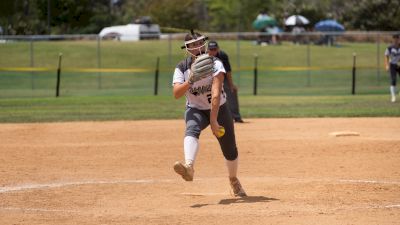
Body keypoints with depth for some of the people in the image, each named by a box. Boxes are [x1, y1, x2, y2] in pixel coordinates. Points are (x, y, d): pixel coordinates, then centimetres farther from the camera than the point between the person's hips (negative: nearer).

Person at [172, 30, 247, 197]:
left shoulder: (215, 64, -20)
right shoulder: (182, 68, -12)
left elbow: (216, 94, -29)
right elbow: (176, 94, -25)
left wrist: (213, 120, -37)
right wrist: (190, 80, -41)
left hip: (219, 109, 0)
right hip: (195, 110, 0)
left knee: (230, 150, 4)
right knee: (191, 129, -35)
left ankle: (234, 180, 34)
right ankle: (189, 167, -58)